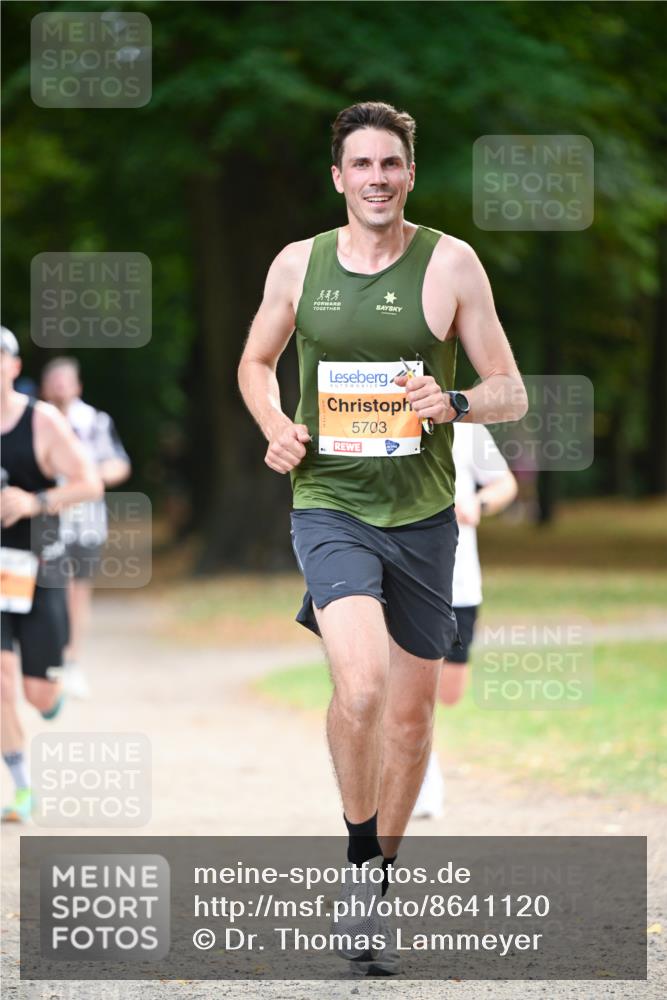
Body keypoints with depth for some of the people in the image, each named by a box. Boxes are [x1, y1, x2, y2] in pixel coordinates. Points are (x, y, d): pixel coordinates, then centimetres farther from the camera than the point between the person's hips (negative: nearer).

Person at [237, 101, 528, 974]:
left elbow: (512, 393, 1)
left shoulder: (450, 264, -3)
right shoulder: (298, 265, 2)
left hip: (421, 515, 1)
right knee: (361, 685, -24)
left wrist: (453, 403, -20)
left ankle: (380, 878, 30)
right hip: (328, 503, -1)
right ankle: (359, 863, -5)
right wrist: (275, 428, 0)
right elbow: (256, 362, 20)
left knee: (411, 714, 10)